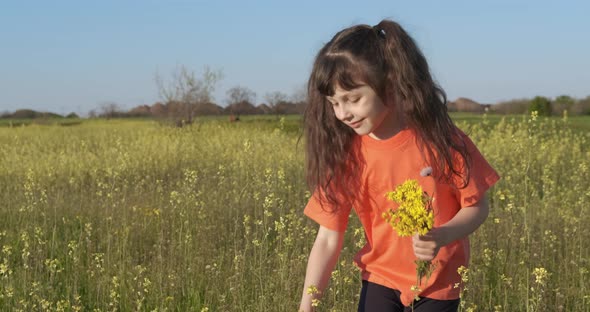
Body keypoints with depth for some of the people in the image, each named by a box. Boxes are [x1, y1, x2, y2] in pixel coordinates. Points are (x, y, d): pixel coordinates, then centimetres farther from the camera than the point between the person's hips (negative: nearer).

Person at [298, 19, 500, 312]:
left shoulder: (440, 138, -17)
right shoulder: (345, 155, -13)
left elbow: (477, 206, -8)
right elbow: (328, 240, -14)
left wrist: (443, 236, -28)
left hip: (439, 283, -1)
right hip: (381, 279, 1)